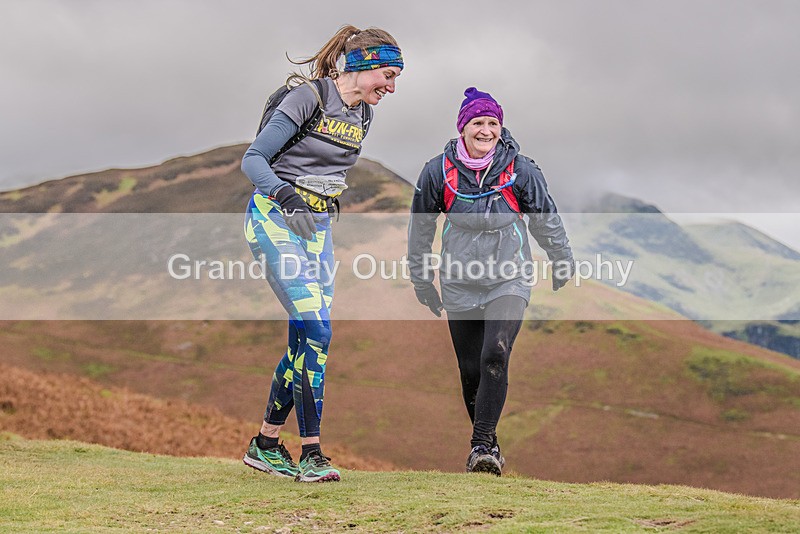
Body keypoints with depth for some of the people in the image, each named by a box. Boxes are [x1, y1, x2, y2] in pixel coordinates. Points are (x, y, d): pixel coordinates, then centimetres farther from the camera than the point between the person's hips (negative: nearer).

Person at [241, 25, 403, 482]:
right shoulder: (308, 98, -12)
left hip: (318, 225, 8)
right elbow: (253, 158, -15)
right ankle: (311, 453, -14)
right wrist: (282, 192, -31)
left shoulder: (362, 115, 11)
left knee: (307, 339, 4)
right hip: (275, 217, -8)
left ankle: (266, 445, 17)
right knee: (316, 329, -18)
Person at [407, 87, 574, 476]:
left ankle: (482, 444, -19)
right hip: (460, 286, 2)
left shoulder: (520, 170, -6)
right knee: (471, 371, 4)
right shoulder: (438, 172, -4)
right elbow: (421, 228, 10)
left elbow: (546, 220, 10)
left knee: (495, 357, -21)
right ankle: (486, 443, 24)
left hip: (508, 282, -1)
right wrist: (421, 280, 16)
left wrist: (562, 262, 22)